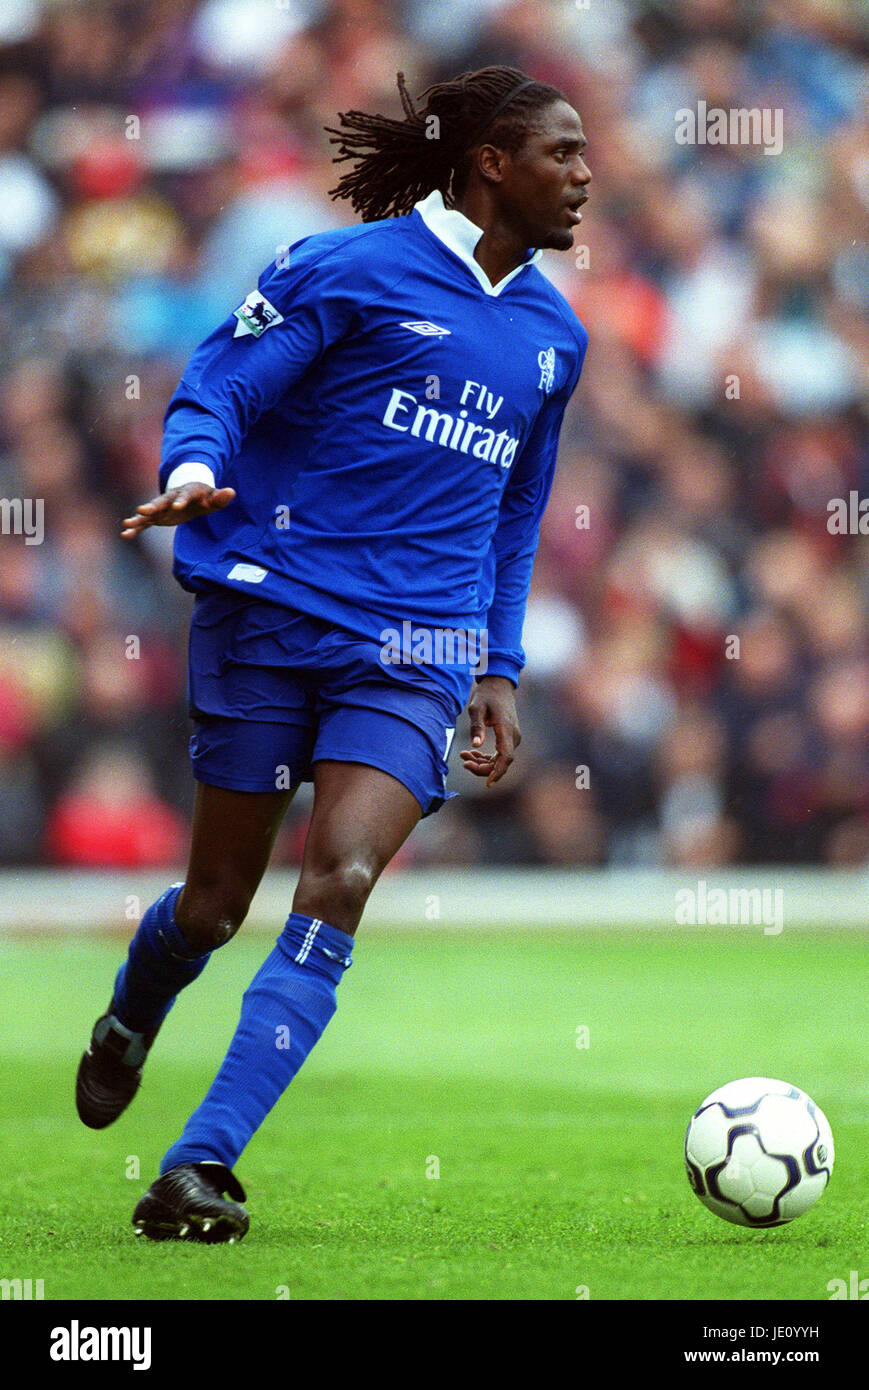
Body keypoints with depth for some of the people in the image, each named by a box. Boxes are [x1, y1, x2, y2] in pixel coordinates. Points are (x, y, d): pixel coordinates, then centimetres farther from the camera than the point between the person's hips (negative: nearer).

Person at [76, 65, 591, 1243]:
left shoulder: (553, 335, 15)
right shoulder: (350, 271, -2)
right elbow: (219, 386, -3)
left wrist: (501, 671, 19)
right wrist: (195, 471, -25)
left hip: (415, 657, 3)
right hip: (273, 615, -3)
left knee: (338, 886, -18)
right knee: (218, 902, 6)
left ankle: (203, 1164, -18)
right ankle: (128, 1025, 42)